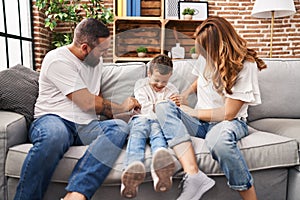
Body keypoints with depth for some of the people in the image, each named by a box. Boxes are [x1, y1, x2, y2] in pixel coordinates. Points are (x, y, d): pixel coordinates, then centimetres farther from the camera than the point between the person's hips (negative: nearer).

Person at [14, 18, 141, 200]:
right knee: (54, 134, -42)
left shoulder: (95, 60, 19)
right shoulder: (58, 60, -7)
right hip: (54, 119, -6)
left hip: (85, 126, 6)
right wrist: (122, 107, 3)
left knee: (120, 127, -27)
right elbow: (88, 103, -12)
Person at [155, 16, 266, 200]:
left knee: (218, 137, -42)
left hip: (230, 122, -6)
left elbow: (228, 113, -16)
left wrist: (191, 112, -9)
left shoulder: (246, 65, -14)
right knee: (164, 106, -21)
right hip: (200, 122, 6)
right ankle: (194, 175, -37)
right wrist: (187, 93, 7)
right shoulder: (206, 58, 4)